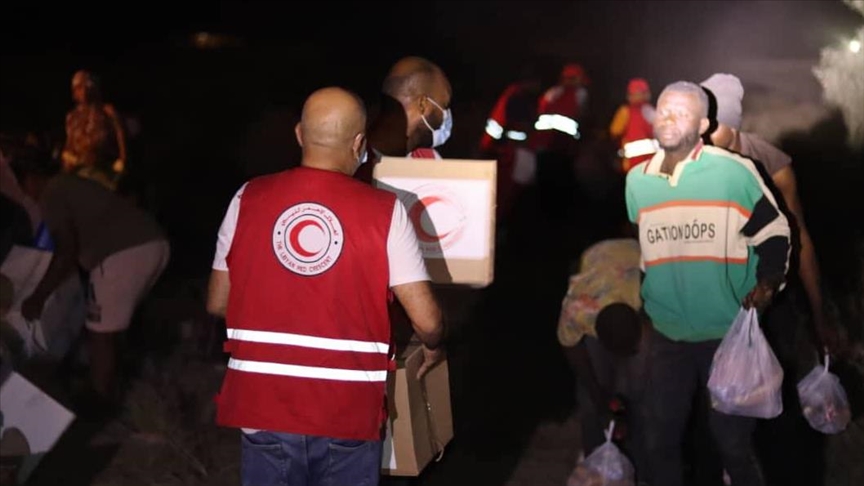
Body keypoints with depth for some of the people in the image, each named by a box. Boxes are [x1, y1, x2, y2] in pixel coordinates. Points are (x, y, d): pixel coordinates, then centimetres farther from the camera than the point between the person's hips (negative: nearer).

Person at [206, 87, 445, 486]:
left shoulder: (249, 199, -2)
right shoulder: (384, 210, -8)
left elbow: (217, 303, 6)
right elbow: (426, 320, -9)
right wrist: (432, 348, 14)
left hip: (264, 405, 2)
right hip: (348, 412, -1)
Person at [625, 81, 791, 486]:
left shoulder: (734, 171, -9)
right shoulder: (636, 180, 4)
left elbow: (774, 233, -1)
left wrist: (768, 284, -15)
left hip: (729, 334, -4)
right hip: (667, 336, 4)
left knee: (734, 445, 6)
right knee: (660, 442, 12)